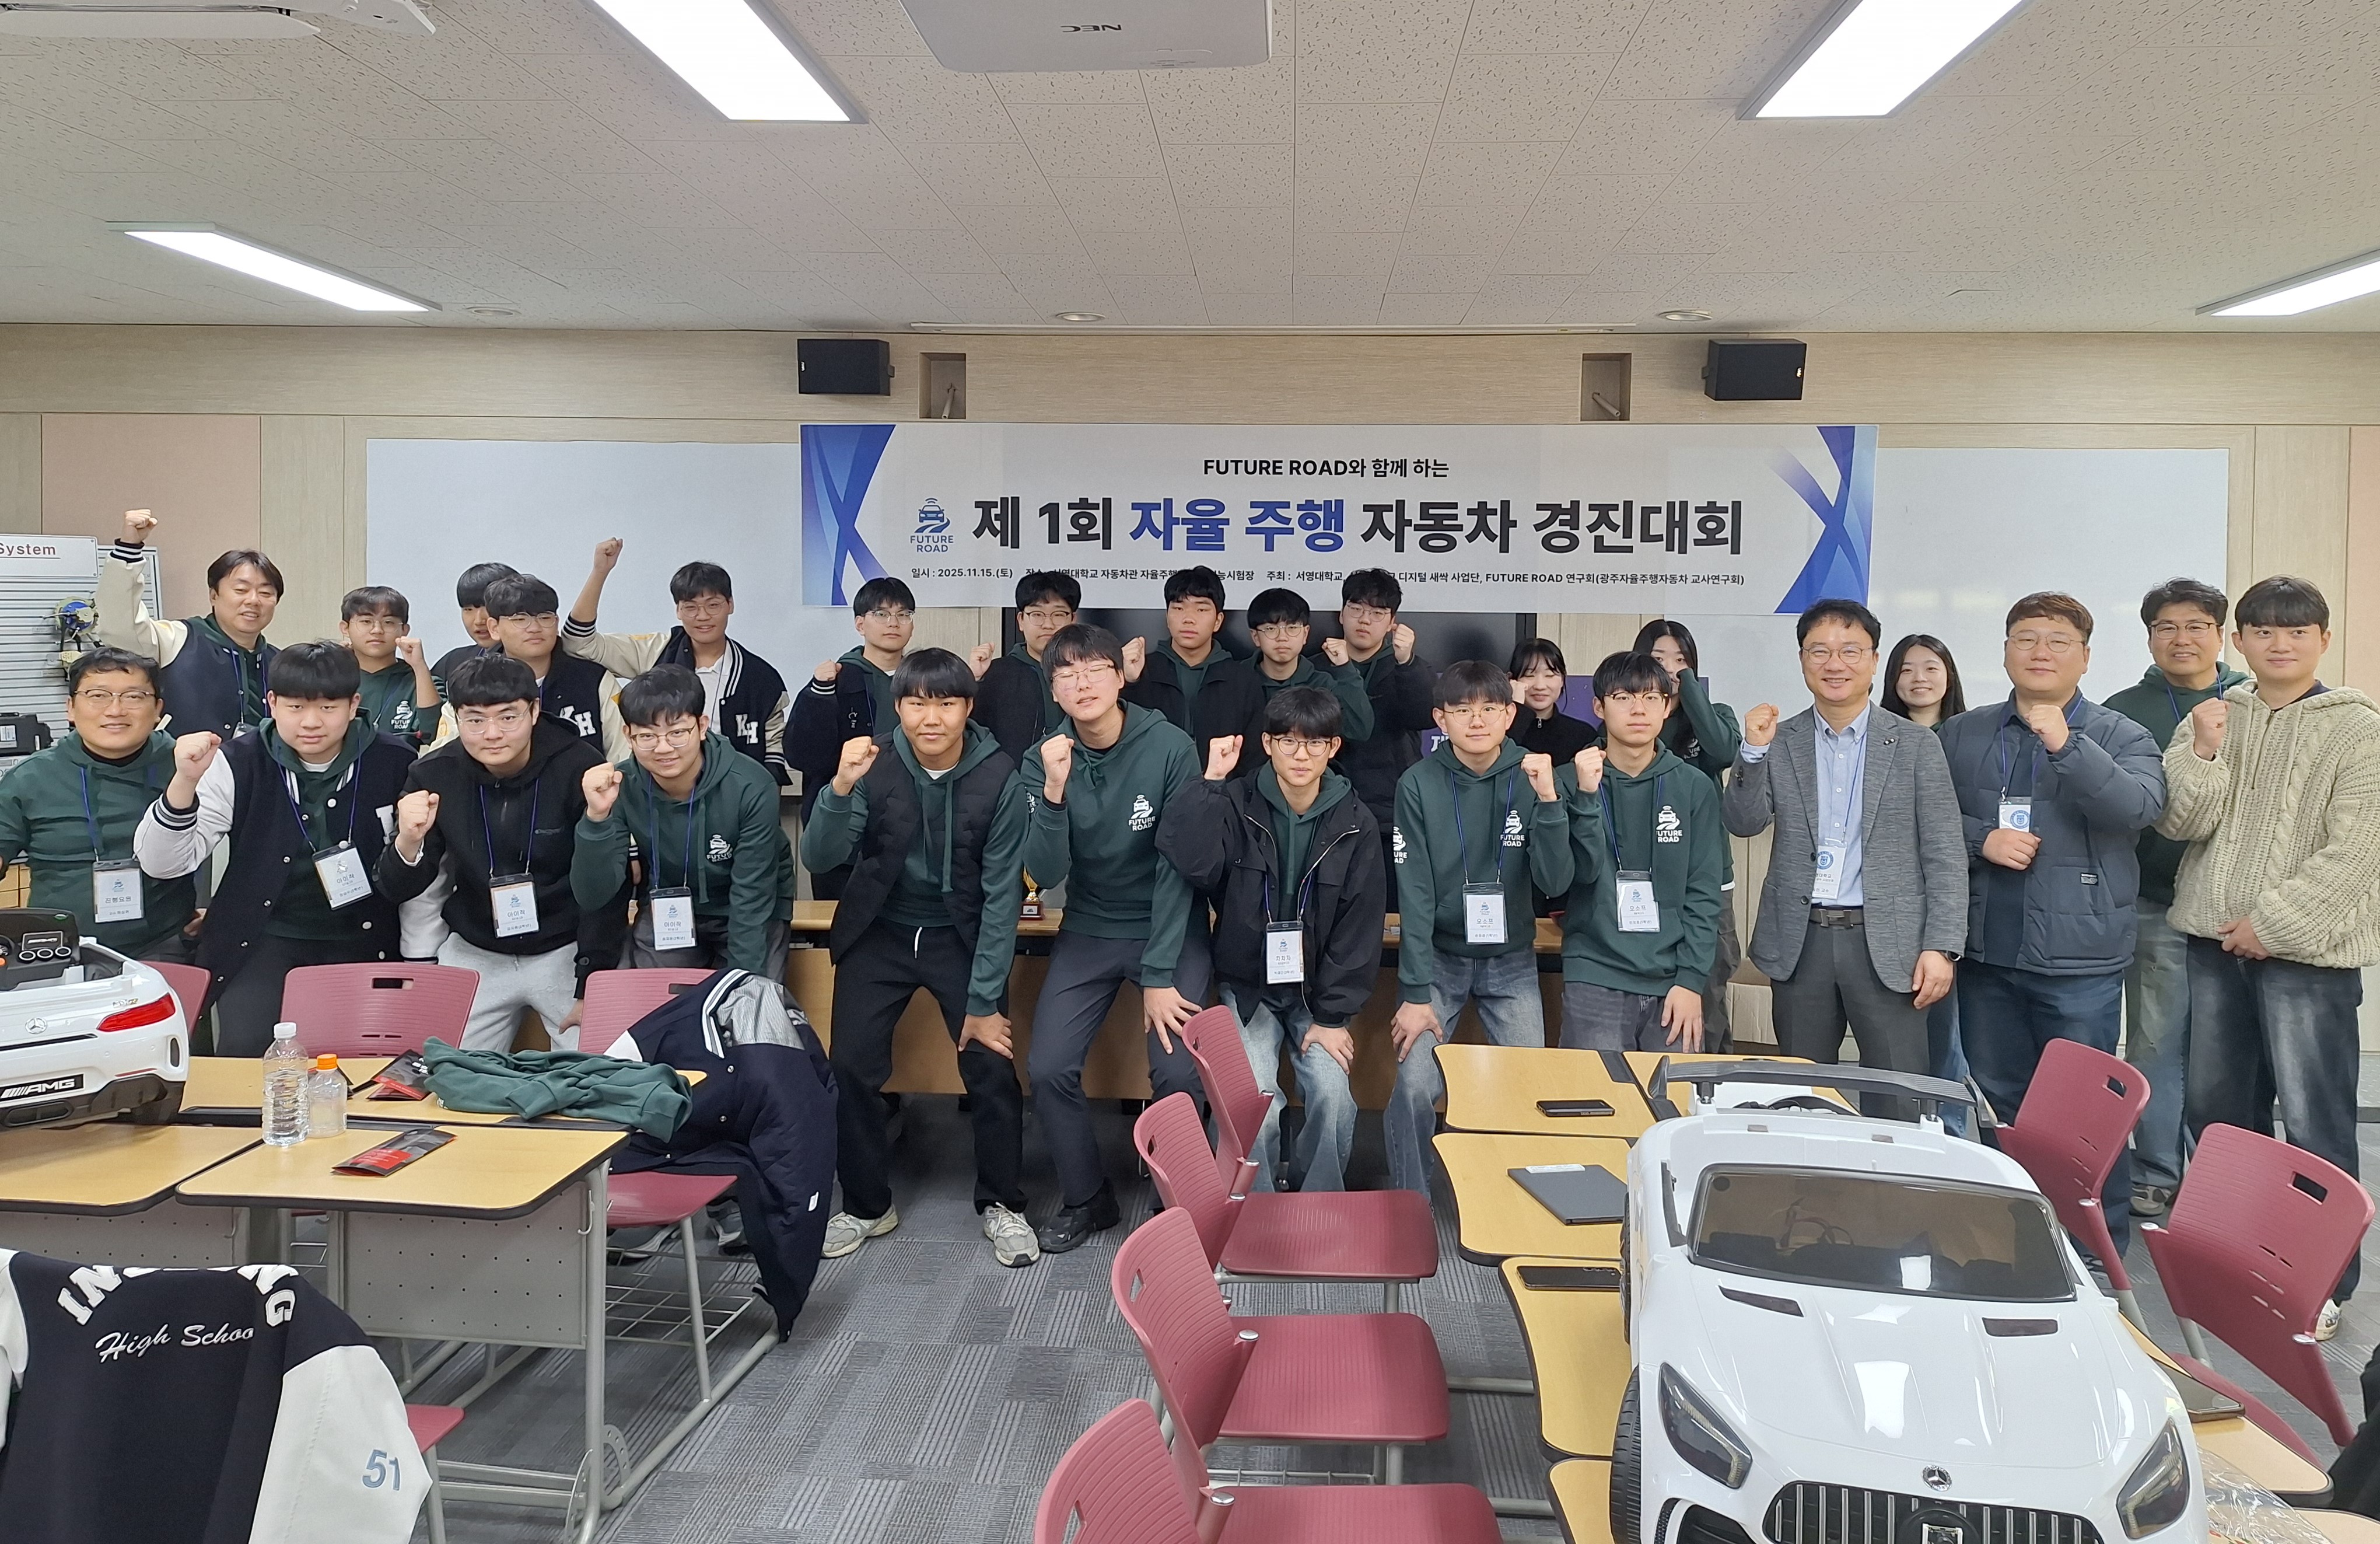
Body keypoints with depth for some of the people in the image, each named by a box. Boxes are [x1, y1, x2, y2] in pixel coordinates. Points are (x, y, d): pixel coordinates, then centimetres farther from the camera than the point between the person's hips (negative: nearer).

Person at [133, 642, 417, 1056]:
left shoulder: (393, 764, -4)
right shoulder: (239, 763, -5)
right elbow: (162, 864, -11)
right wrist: (185, 782, -28)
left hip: (362, 941, 1)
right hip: (264, 938, 0)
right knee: (245, 1049, -18)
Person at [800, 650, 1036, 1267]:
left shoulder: (997, 778, -16)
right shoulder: (875, 766, -13)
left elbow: (1001, 894, -13)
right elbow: (818, 858, -18)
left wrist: (983, 1001, -14)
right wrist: (841, 788, -37)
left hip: (961, 937, -1)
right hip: (880, 934, 1)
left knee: (993, 1066, -9)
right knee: (850, 1068, -6)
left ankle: (1002, 1206, 13)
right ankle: (867, 1205, 17)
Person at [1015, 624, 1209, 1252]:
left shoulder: (1169, 748, -16)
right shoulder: (1043, 761, -8)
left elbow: (1177, 866, -15)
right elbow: (1045, 875, -15)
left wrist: (1159, 975, -16)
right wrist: (1054, 792, -30)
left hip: (1170, 928, -2)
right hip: (1088, 934, 3)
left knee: (1178, 1071, -17)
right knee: (1047, 1069, -9)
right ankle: (1086, 1198, 15)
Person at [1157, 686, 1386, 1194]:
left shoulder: (1355, 823, -4)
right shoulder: (1237, 805, -6)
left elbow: (1360, 926, -4)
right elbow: (1190, 860, -25)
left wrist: (1335, 1016, -7)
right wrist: (1211, 781, -23)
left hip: (1317, 991, 1)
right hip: (1247, 987, -1)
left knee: (1333, 1097, -20)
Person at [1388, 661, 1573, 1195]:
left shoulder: (1533, 777, -7)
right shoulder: (1419, 783, -12)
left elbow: (1555, 883, -13)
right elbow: (1415, 893, -12)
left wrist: (1549, 801, -27)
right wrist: (1414, 992, -14)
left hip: (1511, 960, 2)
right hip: (1438, 956, -2)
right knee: (1415, 1089, -12)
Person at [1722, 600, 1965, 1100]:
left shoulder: (1916, 746, 2)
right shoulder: (1778, 742, 7)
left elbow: (1945, 856, 0)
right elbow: (1743, 824, -1)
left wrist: (1940, 947, -8)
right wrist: (1754, 751, -15)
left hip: (1887, 943, -2)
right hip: (1800, 942, 2)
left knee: (1899, 1103, 0)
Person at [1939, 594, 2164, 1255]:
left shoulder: (2118, 736, 0)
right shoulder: (1964, 734, 9)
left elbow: (2140, 807, -19)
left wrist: (2068, 746, -30)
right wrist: (1982, 838, -12)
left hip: (2079, 959, -3)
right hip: (1986, 953, 4)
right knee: (1995, 1102, 14)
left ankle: (2102, 1248, 13)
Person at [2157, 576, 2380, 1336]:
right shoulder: (2214, 717, 9)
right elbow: (2182, 823, 1)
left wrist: (2272, 922, -13)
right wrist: (2204, 753, -14)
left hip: (2308, 947, -5)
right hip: (2214, 939, 5)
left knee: (2314, 1119, -4)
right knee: (2215, 1106, 14)